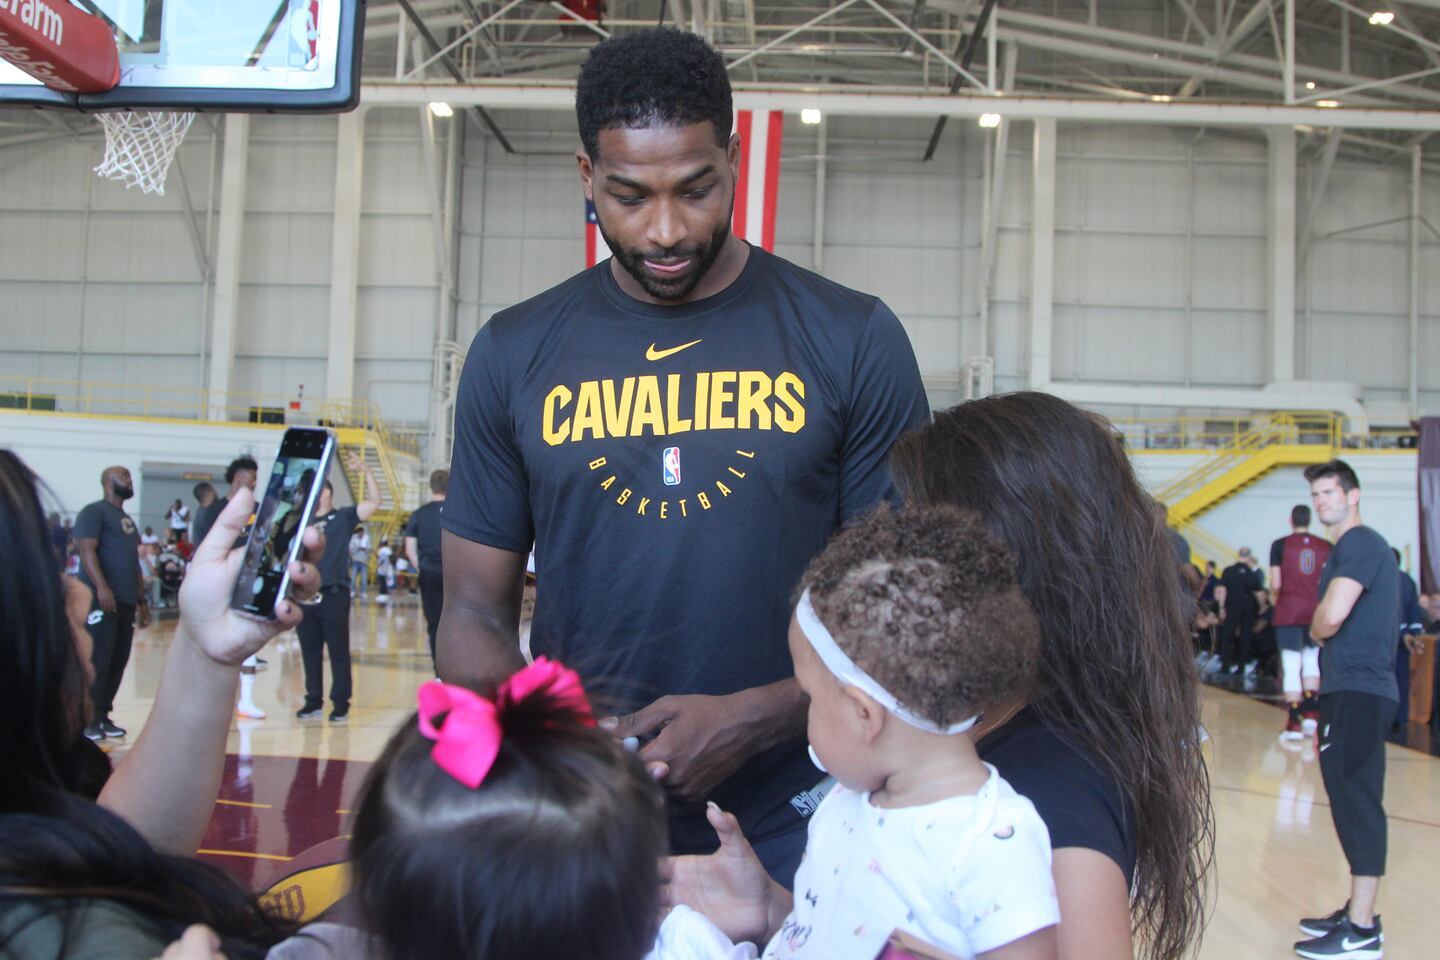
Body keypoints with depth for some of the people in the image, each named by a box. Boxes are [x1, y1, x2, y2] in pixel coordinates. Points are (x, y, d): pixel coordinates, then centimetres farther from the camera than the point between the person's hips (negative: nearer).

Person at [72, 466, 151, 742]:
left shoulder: (127, 519, 24)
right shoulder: (94, 512, -3)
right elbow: (87, 549, -16)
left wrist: (141, 599, 23)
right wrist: (101, 587, -28)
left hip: (125, 602, 8)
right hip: (101, 600, -8)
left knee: (118, 662, 8)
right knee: (97, 661, -8)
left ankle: (103, 716, 15)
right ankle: (88, 720, -2)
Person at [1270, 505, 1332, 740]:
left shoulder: (1280, 545, -3)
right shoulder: (1325, 546, 4)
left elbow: (1276, 584, -7)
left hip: (1289, 611, -3)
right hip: (1316, 610, 3)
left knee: (1291, 665, 0)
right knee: (1312, 661, 18)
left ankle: (1294, 723, 0)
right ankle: (1311, 712, 9)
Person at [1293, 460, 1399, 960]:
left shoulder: (1358, 544, -13)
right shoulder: (1355, 547, 20)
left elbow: (1331, 615, -24)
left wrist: (1315, 630, -4)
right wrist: (1324, 632, 4)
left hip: (1358, 693, -11)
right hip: (1353, 689, 11)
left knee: (1357, 802, -8)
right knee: (1353, 801, 15)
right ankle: (1357, 913, 24)